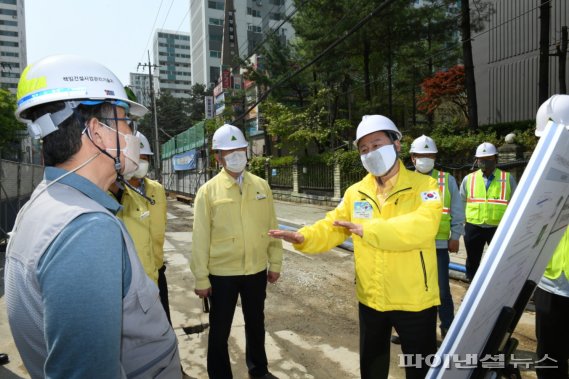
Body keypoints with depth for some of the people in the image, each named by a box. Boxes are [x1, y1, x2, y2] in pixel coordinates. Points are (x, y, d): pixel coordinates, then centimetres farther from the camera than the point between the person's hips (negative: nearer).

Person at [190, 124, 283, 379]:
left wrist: (275, 262, 5)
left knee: (256, 323, 22)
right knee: (219, 330, 12)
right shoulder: (208, 191, -8)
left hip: (257, 270, 3)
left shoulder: (261, 185, 1)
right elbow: (200, 237, -7)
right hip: (222, 273, -3)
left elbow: (271, 226, 5)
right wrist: (201, 278, -6)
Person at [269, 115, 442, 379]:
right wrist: (303, 238, -20)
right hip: (370, 299, 4)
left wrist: (368, 230, -24)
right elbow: (331, 228, 0)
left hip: (414, 300, -4)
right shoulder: (356, 193, 2)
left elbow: (422, 227, -28)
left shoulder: (423, 186, -11)